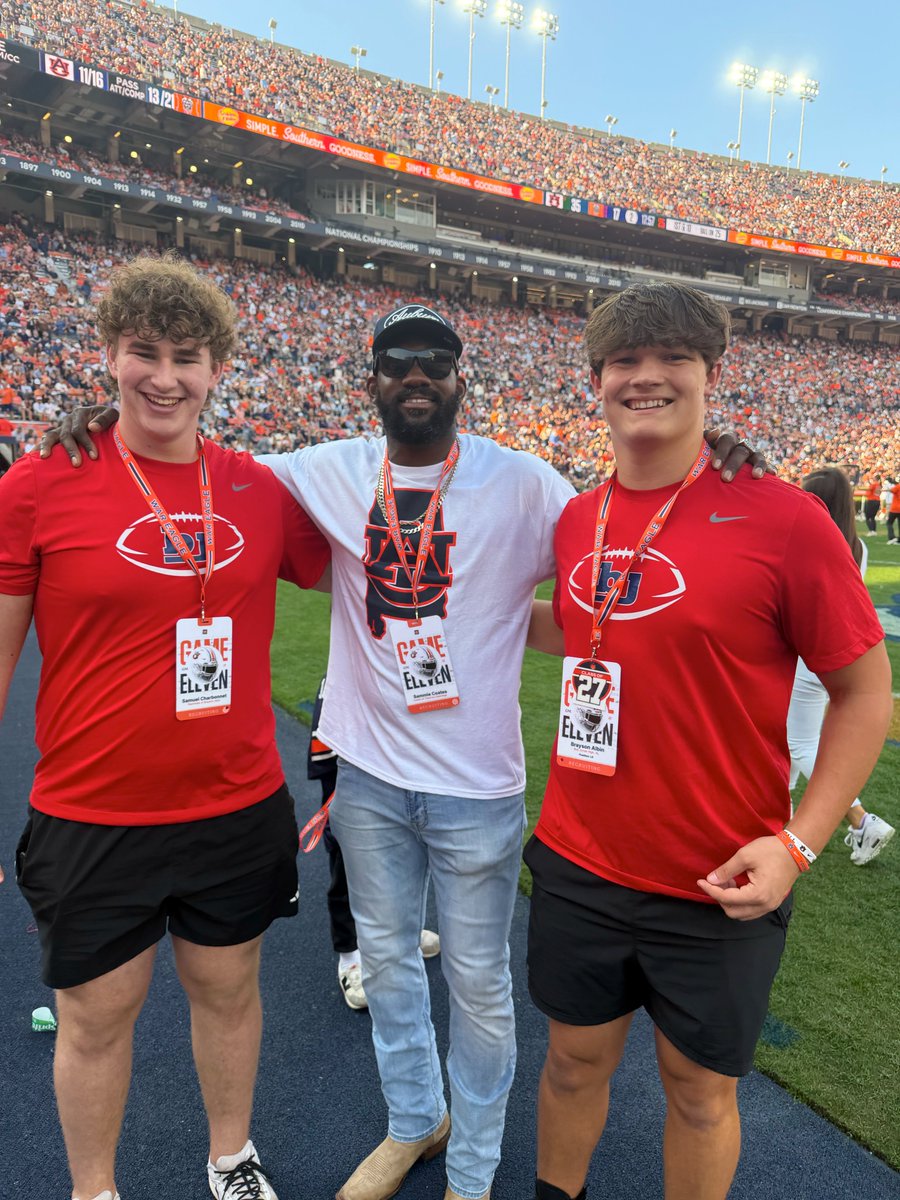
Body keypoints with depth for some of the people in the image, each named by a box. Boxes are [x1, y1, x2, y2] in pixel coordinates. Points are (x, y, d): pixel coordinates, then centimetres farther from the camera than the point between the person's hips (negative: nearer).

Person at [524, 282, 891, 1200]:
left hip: (720, 887, -3)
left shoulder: (781, 516, -15)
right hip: (578, 864, 4)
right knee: (575, 1057, 23)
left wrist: (798, 841, -14)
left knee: (699, 1087, 18)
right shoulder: (576, 521, -1)